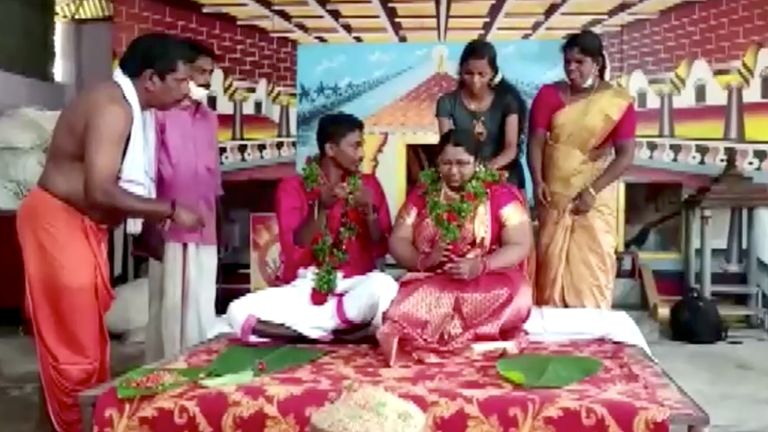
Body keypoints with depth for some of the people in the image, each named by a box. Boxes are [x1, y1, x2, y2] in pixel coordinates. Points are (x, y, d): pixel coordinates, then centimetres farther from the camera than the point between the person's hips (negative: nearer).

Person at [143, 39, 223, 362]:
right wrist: (150, 227, -13)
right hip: (170, 229, -6)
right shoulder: (160, 112, -6)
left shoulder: (209, 118, 15)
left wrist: (220, 226, 16)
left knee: (202, 311, 9)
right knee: (169, 308, 0)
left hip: (205, 231, 6)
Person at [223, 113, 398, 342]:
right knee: (238, 312, -23)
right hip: (305, 288, 1)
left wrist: (369, 212, -15)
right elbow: (293, 251, -9)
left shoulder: (368, 185, 7)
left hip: (355, 287, 0)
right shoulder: (292, 187, 2)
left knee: (383, 285, -35)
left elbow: (381, 249, 2)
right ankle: (346, 325, -18)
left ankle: (308, 328, -16)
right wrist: (321, 208, -22)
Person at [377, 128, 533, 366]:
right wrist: (422, 261, -17)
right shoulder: (422, 194, 10)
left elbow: (520, 246, -7)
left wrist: (480, 266, -25)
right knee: (411, 299, -33)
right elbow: (398, 240, 6)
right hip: (431, 282, 1)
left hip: (488, 281, 0)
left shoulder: (500, 194, 0)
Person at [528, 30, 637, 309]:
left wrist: (592, 191, -15)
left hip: (595, 198, -2)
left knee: (592, 264, -1)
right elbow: (536, 141, -2)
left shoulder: (618, 101, -5)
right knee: (552, 261, 5)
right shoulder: (549, 94, 2)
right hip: (554, 195, 2)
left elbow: (625, 155, -8)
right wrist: (537, 182, -16)